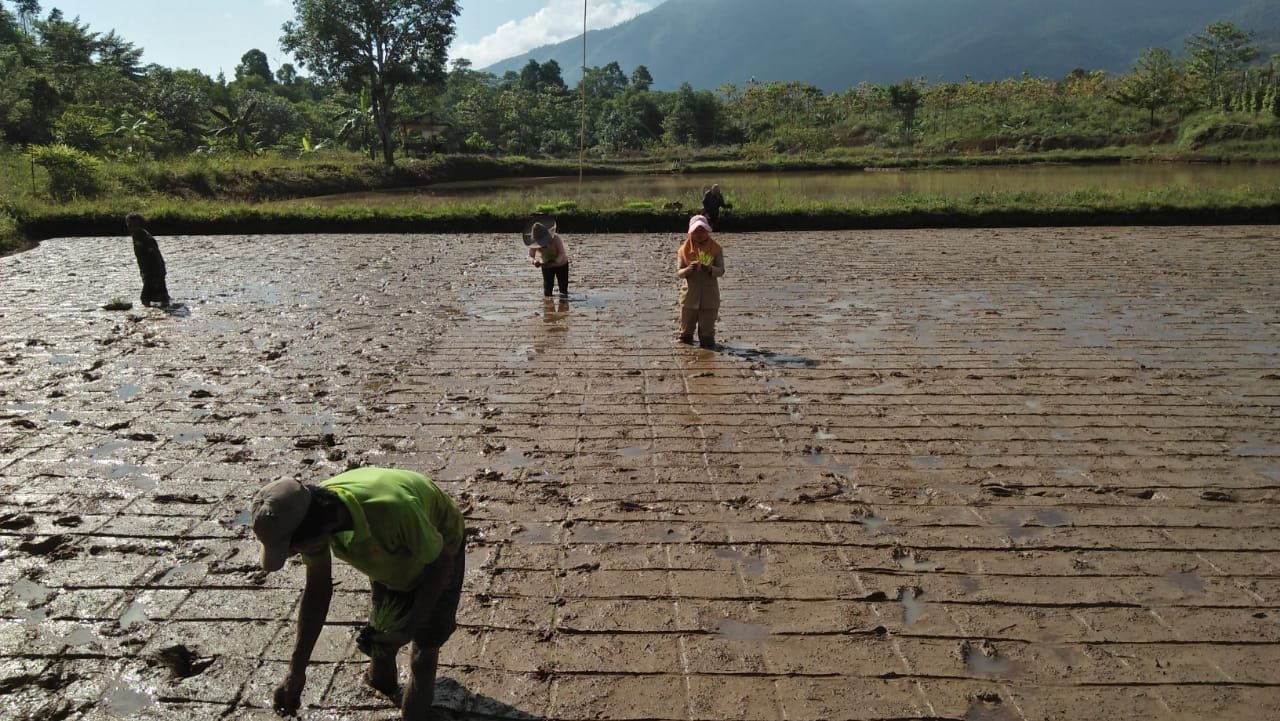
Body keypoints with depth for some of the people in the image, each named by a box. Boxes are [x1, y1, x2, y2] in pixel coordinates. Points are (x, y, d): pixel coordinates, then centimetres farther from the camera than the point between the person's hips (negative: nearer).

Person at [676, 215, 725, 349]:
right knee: (686, 333, 8)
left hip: (710, 297, -1)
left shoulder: (715, 248, 0)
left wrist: (710, 269, -29)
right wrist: (689, 269, -25)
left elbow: (721, 270, -7)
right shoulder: (684, 249, 2)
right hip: (690, 296, 1)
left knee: (707, 332, 4)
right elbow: (678, 272, -3)